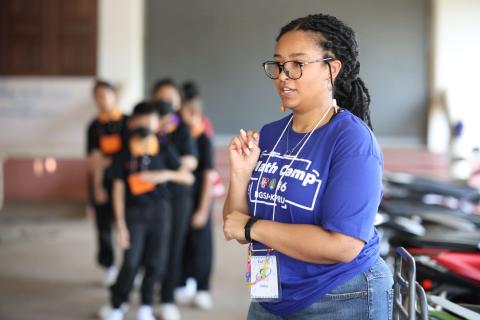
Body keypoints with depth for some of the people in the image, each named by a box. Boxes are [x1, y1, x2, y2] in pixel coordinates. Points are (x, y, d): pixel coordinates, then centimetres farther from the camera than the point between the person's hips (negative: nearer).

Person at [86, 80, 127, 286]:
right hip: (101, 180, 2)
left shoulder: (127, 122, 2)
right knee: (103, 224, 4)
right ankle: (109, 267, 19)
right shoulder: (94, 126, 5)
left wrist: (106, 161, -8)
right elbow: (93, 160, 1)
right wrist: (97, 187, -7)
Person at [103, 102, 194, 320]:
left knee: (155, 262, 5)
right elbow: (119, 190, -3)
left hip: (159, 210, 2)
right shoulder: (124, 155, -4)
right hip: (134, 212, -2)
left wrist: (167, 174, -19)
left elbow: (189, 178, 0)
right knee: (131, 263, -8)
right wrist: (120, 224, -6)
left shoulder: (164, 151, -1)